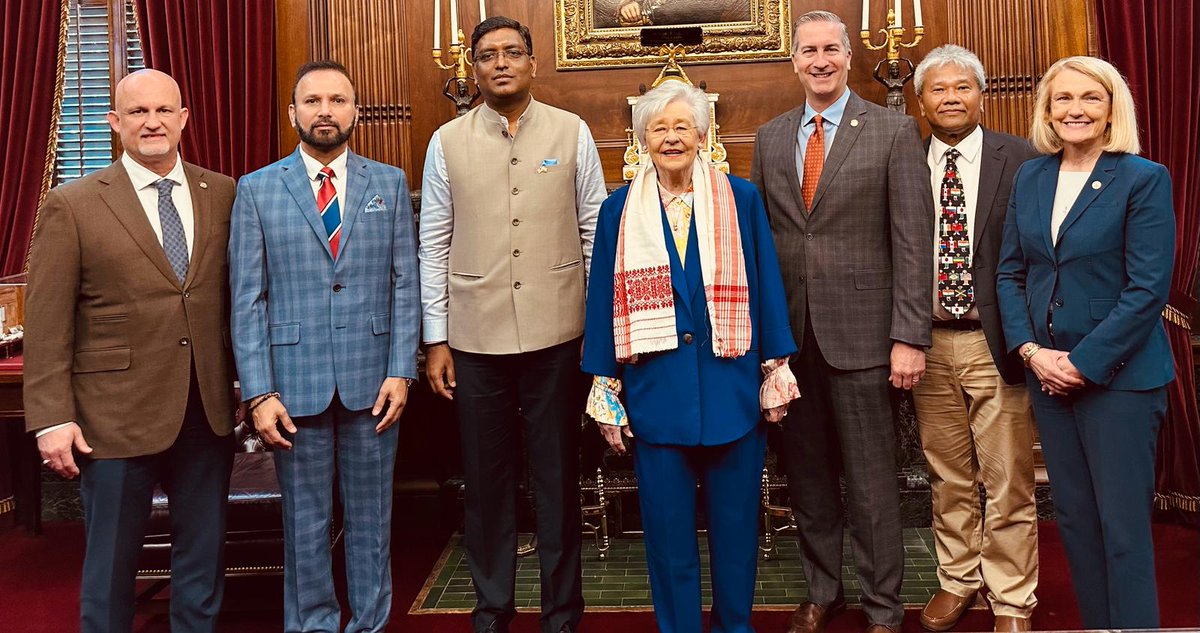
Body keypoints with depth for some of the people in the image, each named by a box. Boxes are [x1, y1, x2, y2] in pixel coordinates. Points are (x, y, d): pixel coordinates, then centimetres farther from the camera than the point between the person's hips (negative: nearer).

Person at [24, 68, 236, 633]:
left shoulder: (224, 195, 5)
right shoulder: (71, 206, -2)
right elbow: (46, 324, -4)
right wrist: (52, 419, -8)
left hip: (209, 411, 3)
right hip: (116, 415, -2)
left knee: (204, 556, 14)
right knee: (111, 563, 11)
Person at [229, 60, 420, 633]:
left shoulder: (390, 183, 6)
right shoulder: (257, 190, 2)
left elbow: (404, 284, 4)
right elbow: (248, 299, -1)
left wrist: (401, 371, -4)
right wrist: (259, 393, -7)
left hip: (372, 380, 1)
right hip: (294, 383, -1)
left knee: (371, 517, 12)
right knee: (305, 524, 10)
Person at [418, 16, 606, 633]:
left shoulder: (572, 132, 3)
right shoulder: (447, 142, 4)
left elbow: (595, 232, 4)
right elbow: (433, 245, 5)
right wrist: (436, 339, 2)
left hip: (558, 332, 0)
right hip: (475, 337, 1)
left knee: (558, 476, 9)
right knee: (486, 478, 10)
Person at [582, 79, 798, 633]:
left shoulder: (740, 200, 2)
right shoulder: (620, 210, 3)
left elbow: (766, 288, 3)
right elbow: (604, 299, 4)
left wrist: (775, 371, 1)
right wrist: (606, 388, 2)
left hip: (731, 386, 0)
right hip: (656, 391, 0)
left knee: (734, 518, 12)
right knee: (667, 523, 9)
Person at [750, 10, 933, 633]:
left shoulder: (894, 131, -1)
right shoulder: (769, 137, 10)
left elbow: (913, 241, -6)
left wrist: (909, 337, -12)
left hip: (859, 332, -3)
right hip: (788, 334, 4)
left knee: (871, 480, 5)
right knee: (806, 473, 14)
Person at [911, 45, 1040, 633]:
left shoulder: (1021, 160, -2)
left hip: (996, 343, -2)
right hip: (929, 343, 3)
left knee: (1008, 483, 6)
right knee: (948, 478, 16)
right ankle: (957, 580, 34)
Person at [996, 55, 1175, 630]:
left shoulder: (1143, 179, -7)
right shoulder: (1029, 177, 8)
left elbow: (1147, 289, -12)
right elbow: (1009, 272, 7)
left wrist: (1084, 362, -15)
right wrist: (1032, 351, -5)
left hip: (1119, 374, -5)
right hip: (1046, 371, 5)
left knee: (1123, 527, 0)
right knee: (1073, 518, 13)